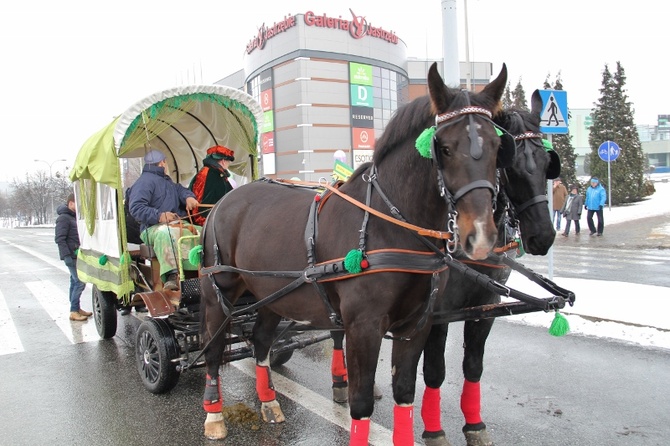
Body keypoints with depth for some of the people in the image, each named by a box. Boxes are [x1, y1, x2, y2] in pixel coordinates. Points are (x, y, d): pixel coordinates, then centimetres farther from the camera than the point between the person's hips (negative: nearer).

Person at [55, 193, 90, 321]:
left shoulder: (75, 217, 17)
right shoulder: (63, 218, -12)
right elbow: (60, 239, -17)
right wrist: (67, 256, -22)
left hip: (78, 256, 9)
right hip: (72, 256, -9)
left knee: (75, 282, 13)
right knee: (80, 283, -12)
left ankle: (76, 308, 20)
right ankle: (74, 312, -8)